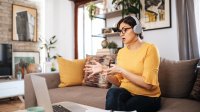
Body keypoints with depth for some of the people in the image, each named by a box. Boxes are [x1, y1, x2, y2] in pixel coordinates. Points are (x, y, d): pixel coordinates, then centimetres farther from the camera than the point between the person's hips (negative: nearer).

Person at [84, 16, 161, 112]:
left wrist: (121, 71, -19)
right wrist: (103, 71, -9)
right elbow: (118, 82, 6)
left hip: (147, 97, -4)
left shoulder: (149, 49, -11)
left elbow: (147, 84, -19)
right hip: (126, 93, 4)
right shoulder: (121, 52, 7)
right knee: (113, 92, -29)